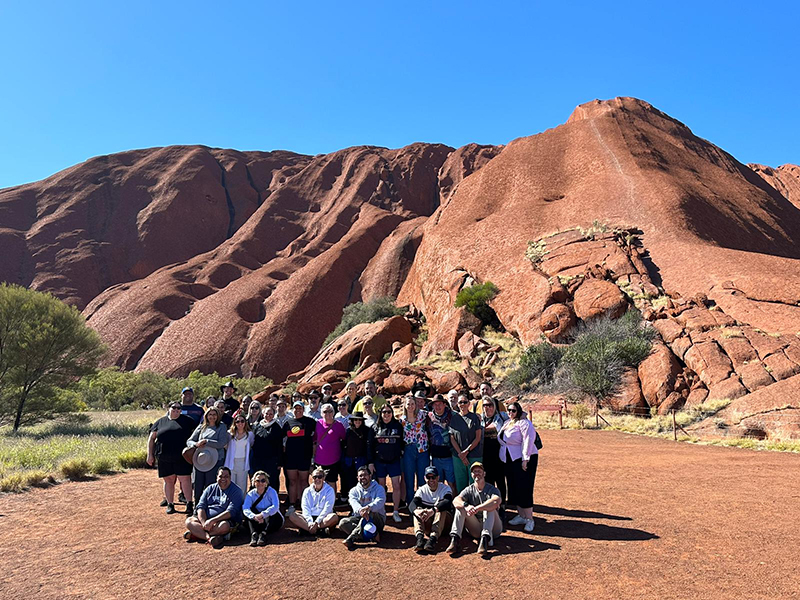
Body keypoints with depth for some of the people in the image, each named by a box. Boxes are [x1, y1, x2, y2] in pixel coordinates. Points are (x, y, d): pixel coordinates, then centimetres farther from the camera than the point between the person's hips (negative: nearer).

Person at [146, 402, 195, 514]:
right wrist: (150, 455, 6)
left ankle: (189, 504, 1)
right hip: (164, 458, 2)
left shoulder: (187, 420, 8)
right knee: (168, 480, 8)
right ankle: (170, 504, 19)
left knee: (185, 479, -5)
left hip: (182, 457, -2)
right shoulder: (161, 422, 12)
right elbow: (151, 439, 14)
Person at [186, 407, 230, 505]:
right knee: (198, 486, 7)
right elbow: (189, 441, 14)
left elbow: (222, 443, -10)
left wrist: (206, 441, -11)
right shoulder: (201, 427, 15)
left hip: (214, 461, -4)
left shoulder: (221, 427, 3)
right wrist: (196, 444, -8)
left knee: (210, 487, -3)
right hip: (199, 461, 4)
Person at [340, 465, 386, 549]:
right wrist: (360, 510, -38)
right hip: (359, 518, 3)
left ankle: (351, 538, -38)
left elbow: (380, 501, -20)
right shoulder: (354, 491, 9)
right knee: (343, 523, -23)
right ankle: (373, 534, -32)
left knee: (370, 512, -35)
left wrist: (368, 508, -42)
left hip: (377, 519, -3)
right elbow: (354, 503, -14)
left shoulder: (379, 488, 2)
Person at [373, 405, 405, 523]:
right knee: (381, 487, 8)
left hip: (394, 461, -1)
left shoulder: (398, 426, 2)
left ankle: (395, 512, 7)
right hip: (379, 461, 1)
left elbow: (402, 442, 6)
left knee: (396, 486, -3)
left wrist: (402, 455, -1)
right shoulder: (375, 427, 3)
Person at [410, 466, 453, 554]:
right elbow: (412, 504, -16)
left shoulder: (445, 488, -5)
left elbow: (448, 502, -27)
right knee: (417, 510, -23)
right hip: (427, 523, 2)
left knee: (442, 509, -31)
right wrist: (417, 510, -41)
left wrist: (433, 510, -44)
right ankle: (420, 537, -45)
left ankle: (433, 538, -49)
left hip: (444, 521, -2)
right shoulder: (422, 490, 3)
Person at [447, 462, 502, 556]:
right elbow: (455, 501, -14)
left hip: (493, 528, -3)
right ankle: (455, 539, -31)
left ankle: (485, 538, -43)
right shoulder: (469, 490, 7)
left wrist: (476, 508, -37)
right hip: (476, 530, 3)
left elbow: (496, 502, -28)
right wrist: (466, 506, -37)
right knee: (461, 507, -16)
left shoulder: (492, 489, -2)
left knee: (490, 506, -27)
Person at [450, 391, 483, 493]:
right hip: (458, 457, 2)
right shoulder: (454, 418, 7)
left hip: (474, 456, -2)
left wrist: (466, 451, -10)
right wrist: (460, 454, -6)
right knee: (460, 483, 6)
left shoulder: (475, 417, 0)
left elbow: (478, 438, -3)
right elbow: (452, 438, 5)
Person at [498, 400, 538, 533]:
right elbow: (502, 440, 24)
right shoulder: (507, 423, 15)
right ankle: (521, 515, 20)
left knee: (524, 488, -9)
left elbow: (528, 441, -18)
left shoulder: (524, 423, -11)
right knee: (514, 488, 10)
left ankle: (529, 519, -2)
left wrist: (525, 459, -21)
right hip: (509, 460, 8)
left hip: (523, 459, -8)